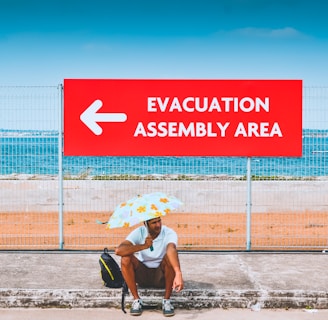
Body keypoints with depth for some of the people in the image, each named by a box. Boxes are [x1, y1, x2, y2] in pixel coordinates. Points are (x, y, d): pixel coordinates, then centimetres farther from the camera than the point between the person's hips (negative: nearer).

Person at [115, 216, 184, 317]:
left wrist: (178, 274, -58)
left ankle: (166, 301, -16)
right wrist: (144, 246, -38)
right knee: (126, 259, -25)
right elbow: (118, 251, -28)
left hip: (162, 276, -1)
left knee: (170, 257, -31)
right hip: (142, 275, 1)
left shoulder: (169, 233, -18)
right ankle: (136, 300, -13)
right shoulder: (139, 232, -13)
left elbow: (172, 250, -40)